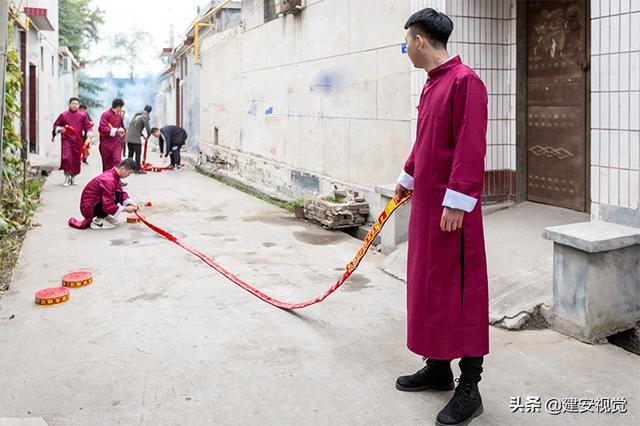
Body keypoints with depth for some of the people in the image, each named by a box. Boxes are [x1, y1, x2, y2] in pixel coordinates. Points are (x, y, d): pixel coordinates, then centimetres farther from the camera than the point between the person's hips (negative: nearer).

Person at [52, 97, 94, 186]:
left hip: (78, 141, 1)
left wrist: (89, 134, -11)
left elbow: (88, 126, 7)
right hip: (66, 140, -1)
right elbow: (56, 125, 14)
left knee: (76, 159, 7)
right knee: (66, 157, -16)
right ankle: (67, 177, -3)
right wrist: (59, 129, -7)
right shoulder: (63, 115, 5)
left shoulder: (83, 115, 5)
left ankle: (73, 177, 26)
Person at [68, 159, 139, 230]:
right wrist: (125, 209, -19)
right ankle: (98, 221, -13)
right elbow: (108, 207, -29)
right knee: (118, 196, -23)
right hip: (89, 208, -10)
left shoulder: (112, 174, 3)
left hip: (94, 203, 10)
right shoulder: (109, 181, -26)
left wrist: (130, 203, 0)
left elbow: (122, 192, 16)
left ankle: (103, 217, 10)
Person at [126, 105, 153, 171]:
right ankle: (137, 169, -4)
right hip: (136, 139, -7)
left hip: (129, 138, 7)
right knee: (138, 154, -2)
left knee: (130, 154, 15)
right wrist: (148, 135, 7)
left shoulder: (136, 115, 18)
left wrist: (142, 135, 23)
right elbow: (148, 128, -13)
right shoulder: (145, 116, -6)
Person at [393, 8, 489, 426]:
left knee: (460, 289, -3)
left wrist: (456, 203, -23)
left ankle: (469, 388, 7)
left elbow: (471, 148, -21)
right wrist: (407, 177, 34)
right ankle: (438, 367, 29)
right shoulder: (432, 84, 14)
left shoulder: (465, 81, -15)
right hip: (425, 201, 10)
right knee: (428, 283, 15)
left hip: (451, 207, -10)